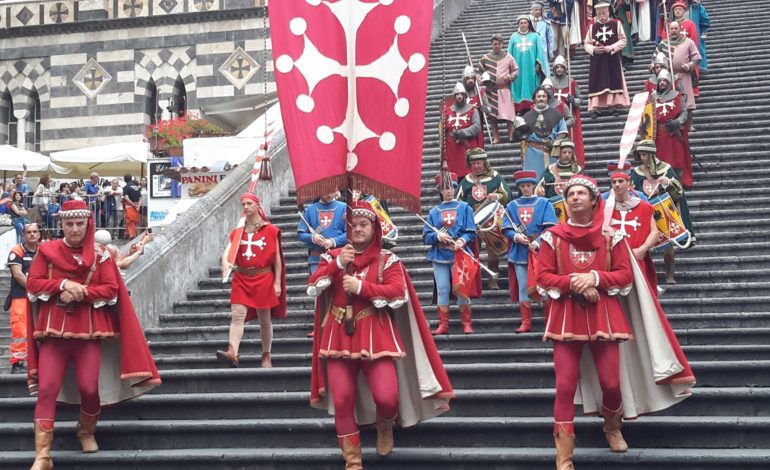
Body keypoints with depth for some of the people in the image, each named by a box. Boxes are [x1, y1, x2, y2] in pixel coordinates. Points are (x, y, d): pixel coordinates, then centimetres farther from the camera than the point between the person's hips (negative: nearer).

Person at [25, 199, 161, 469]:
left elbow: (111, 290, -2)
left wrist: (81, 293, -16)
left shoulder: (100, 255, 4)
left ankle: (87, 432, 26)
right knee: (47, 388, -9)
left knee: (89, 387, -6)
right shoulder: (47, 251, 5)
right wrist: (63, 284, -16)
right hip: (53, 329, 0)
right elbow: (32, 284, -1)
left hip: (88, 329, 0)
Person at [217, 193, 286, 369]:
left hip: (264, 278, -2)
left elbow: (277, 259, 2)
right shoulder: (237, 231, 10)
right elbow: (228, 250, -2)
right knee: (237, 315, -13)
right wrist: (225, 262, -26)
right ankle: (232, 353, -25)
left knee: (264, 319, 6)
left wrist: (277, 283, -3)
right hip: (241, 279, 2)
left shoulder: (270, 230, 2)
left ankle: (266, 356, 18)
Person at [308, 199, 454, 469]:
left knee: (386, 397, -16)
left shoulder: (387, 259, 3)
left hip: (375, 337, -2)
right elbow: (312, 289, -1)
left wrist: (361, 287, -18)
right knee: (341, 400, -3)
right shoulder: (334, 256, 11)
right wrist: (337, 264, -13)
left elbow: (399, 294, -11)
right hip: (340, 337, 3)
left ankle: (385, 427, 21)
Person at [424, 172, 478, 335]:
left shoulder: (464, 208, 6)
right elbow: (426, 236, 6)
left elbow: (471, 233, 0)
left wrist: (463, 240, -20)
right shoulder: (434, 211, 11)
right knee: (442, 290, 1)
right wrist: (438, 236, -14)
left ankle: (466, 323, 5)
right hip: (439, 256, 2)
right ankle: (443, 324, 6)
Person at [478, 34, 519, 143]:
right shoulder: (486, 58, 8)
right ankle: (496, 137, 7)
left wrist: (510, 77, -9)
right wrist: (482, 78, -6)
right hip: (491, 90, 1)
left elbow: (516, 70, 9)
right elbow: (479, 71, 14)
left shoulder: (508, 57, 6)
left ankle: (511, 136, -2)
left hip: (504, 89, -1)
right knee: (492, 115, 0)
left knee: (508, 114, -8)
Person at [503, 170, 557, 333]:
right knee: (523, 289, 3)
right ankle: (526, 323, 8)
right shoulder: (512, 206, 12)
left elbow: (550, 228, -5)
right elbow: (506, 229, 7)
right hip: (519, 252, 3)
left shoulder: (544, 203, 4)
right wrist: (516, 236, -14)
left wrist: (538, 242, -18)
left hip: (539, 251, -2)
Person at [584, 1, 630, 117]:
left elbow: (623, 40, 0)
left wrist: (611, 47, -14)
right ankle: (596, 107, -4)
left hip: (613, 59, -1)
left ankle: (613, 106, 2)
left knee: (614, 81, -2)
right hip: (597, 60, 1)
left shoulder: (616, 24, 2)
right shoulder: (592, 27, 5)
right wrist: (594, 49, -12)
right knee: (597, 83, -3)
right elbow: (586, 44, 7)